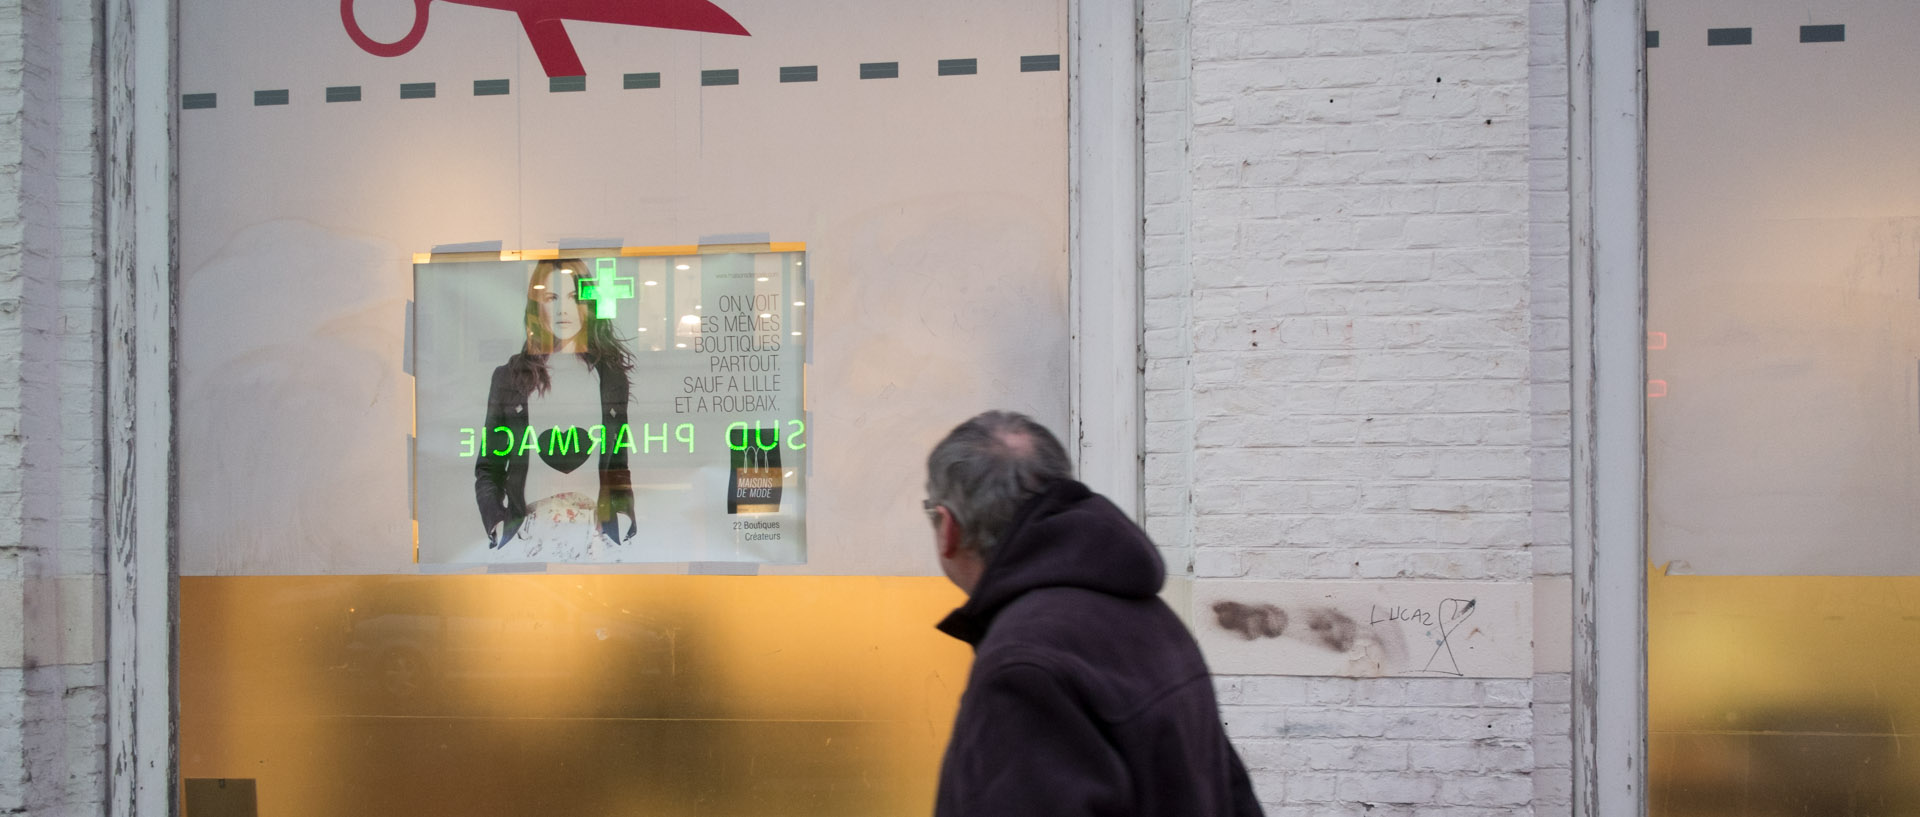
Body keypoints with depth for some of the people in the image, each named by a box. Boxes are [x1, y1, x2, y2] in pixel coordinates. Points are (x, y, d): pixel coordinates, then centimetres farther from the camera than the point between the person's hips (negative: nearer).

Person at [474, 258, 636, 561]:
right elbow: (488, 468, 13)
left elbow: (630, 464, 13)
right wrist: (499, 529, -1)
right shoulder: (510, 377, 13)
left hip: (597, 536, 0)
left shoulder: (613, 376, 13)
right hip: (529, 533, 0)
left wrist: (623, 524, -1)